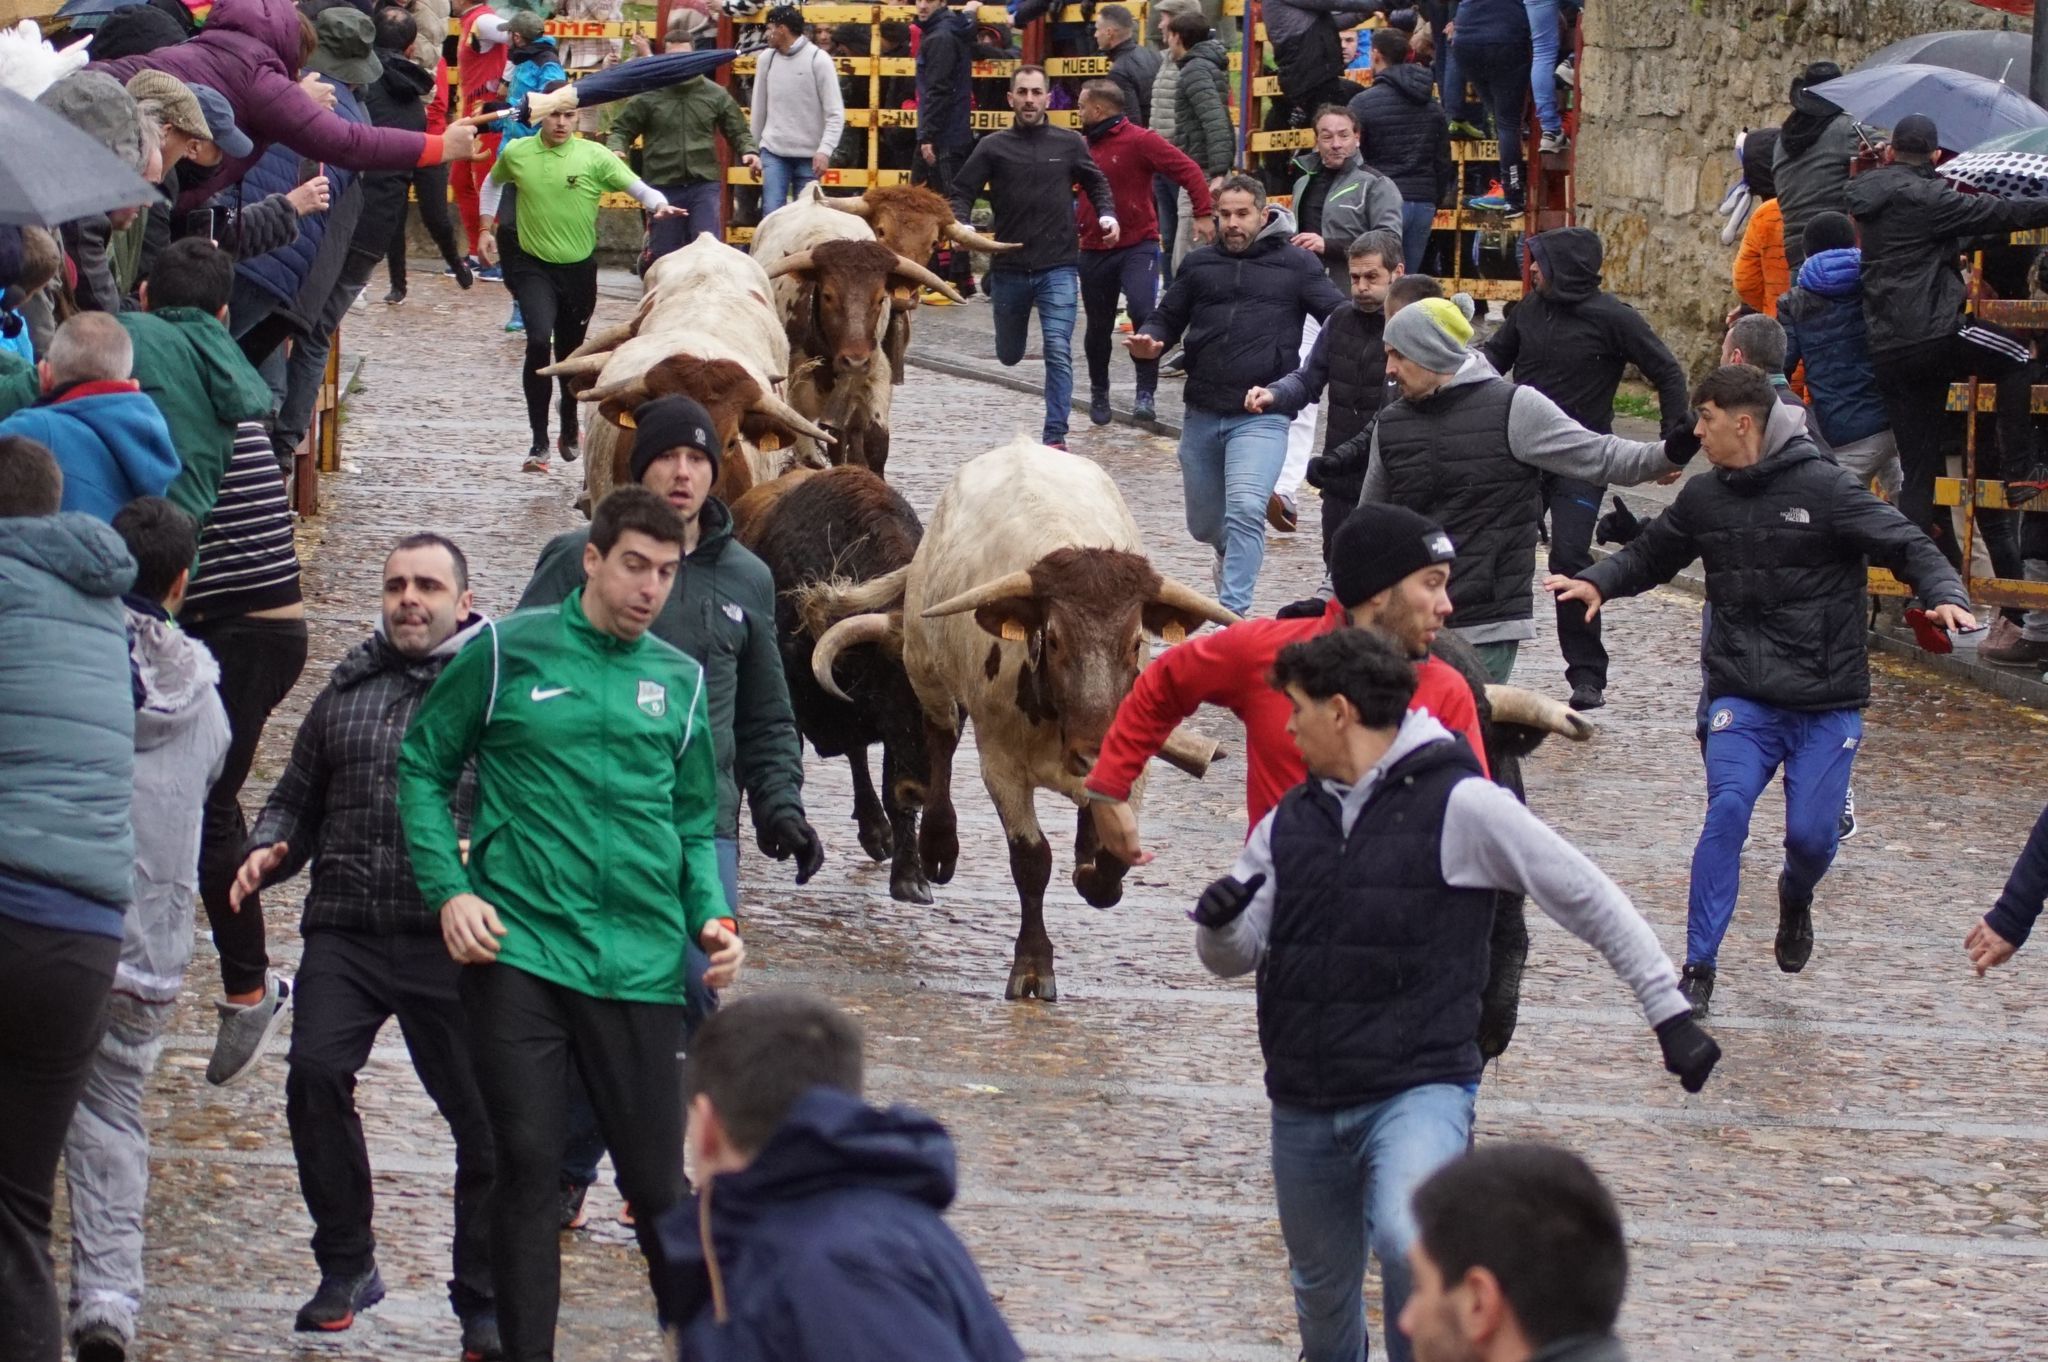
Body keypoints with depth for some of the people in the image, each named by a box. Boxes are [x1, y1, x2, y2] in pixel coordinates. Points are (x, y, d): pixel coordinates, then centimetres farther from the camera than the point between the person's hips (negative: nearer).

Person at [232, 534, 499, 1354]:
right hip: (346, 931, 3)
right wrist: (268, 851, 7)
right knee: (315, 1072, -17)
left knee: (480, 1112, -1)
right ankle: (346, 1266, 0)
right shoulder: (348, 689, 18)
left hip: (449, 939, -3)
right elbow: (297, 799, 27)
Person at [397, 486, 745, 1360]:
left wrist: (712, 917, 1)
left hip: (641, 962, 2)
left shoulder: (679, 681, 12)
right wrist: (449, 890, -5)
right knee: (528, 1166, -3)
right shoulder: (508, 654, 3)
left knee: (657, 1179, 4)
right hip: (516, 950, -2)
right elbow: (423, 767, 7)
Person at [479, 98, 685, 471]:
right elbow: (493, 184, 19)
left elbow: (639, 189, -12)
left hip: (579, 268, 1)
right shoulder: (515, 153, -2)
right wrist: (487, 230, 14)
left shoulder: (595, 156, -8)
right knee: (539, 341, -22)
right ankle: (539, 443, -17)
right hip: (533, 266, -1)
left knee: (571, 352, 14)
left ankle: (570, 432, 39)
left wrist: (659, 205, -32)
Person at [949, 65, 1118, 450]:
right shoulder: (993, 147, 1)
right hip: (1008, 267, 1)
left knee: (1058, 352, -14)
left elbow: (1096, 184, 16)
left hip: (1058, 267, -1)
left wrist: (1107, 215, -2)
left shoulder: (1069, 144, 3)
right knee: (1009, 356, 15)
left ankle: (1055, 436, -13)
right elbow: (963, 191, 3)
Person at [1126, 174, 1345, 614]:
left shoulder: (1296, 264, 2)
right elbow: (1167, 320, 17)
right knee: (1204, 524, 16)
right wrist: (1147, 342, -6)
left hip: (1262, 417, -4)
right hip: (1202, 414, 4)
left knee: (1244, 511, -23)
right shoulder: (1199, 264, 11)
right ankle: (1231, 554, 51)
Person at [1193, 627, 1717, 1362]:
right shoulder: (1290, 823, 7)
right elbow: (1235, 958, 10)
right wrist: (1218, 923, -15)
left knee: (1406, 1243, -33)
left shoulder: (1459, 805, -9)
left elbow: (1591, 901, -4)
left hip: (1419, 1088, -6)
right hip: (1304, 1105, 6)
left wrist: (1670, 1013, -5)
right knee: (1322, 1291, 18)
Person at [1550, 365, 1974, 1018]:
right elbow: (1650, 554, 21)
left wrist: (1945, 595, -28)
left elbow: (1906, 544, -10)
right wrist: (1598, 582, 2)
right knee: (1727, 809, -17)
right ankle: (1698, 969, -12)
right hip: (1742, 698, 2)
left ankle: (1795, 897, 36)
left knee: (1812, 833, -4)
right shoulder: (1704, 499, 7)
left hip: (1825, 701, -2)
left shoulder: (1826, 489, -8)